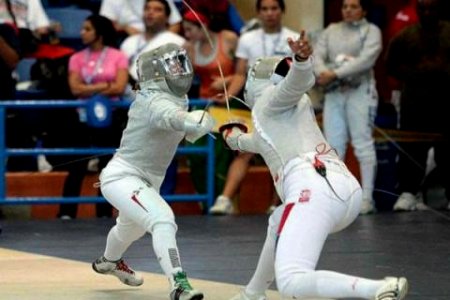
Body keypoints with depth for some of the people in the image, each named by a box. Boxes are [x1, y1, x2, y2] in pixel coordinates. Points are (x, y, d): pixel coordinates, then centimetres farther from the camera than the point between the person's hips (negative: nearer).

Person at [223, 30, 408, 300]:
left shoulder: (271, 97, 14)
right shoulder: (297, 105, 35)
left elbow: (299, 78, -8)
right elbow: (270, 142, 56)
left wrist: (301, 59, -31)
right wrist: (237, 138, 75)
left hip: (313, 190, -9)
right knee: (278, 224, 39)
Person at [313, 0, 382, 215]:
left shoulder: (371, 31, 3)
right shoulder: (331, 31, 16)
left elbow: (366, 60, -12)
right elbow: (318, 55, 5)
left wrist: (335, 74, -19)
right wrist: (322, 72, -18)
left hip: (360, 91, -4)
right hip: (334, 92, 4)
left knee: (363, 144, -7)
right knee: (333, 146, 1)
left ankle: (367, 198, -8)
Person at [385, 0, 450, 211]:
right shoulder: (405, 36, 8)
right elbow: (392, 65, 9)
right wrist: (413, 77, -4)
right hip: (414, 101, 0)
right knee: (412, 149, -3)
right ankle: (407, 193, 0)